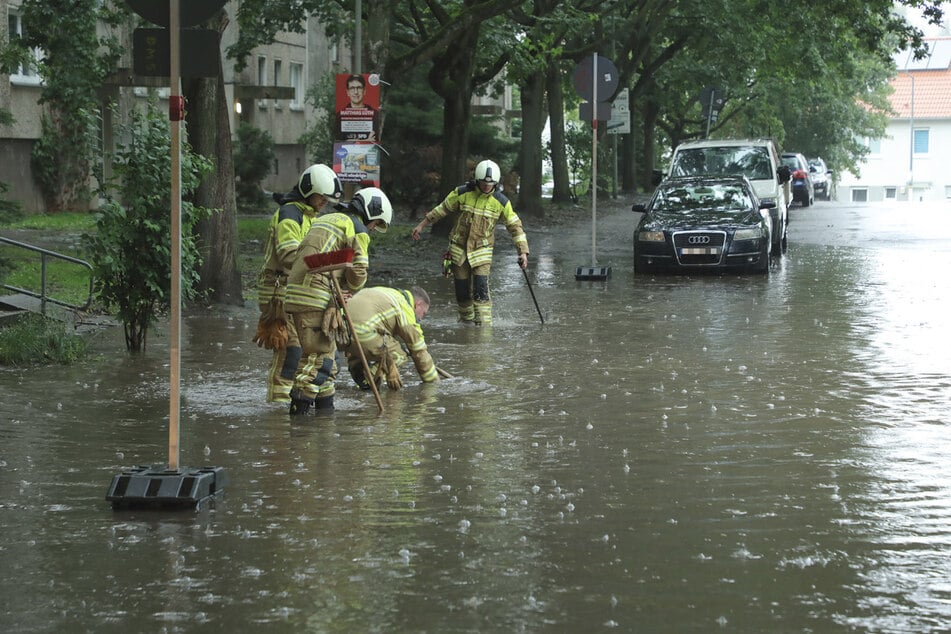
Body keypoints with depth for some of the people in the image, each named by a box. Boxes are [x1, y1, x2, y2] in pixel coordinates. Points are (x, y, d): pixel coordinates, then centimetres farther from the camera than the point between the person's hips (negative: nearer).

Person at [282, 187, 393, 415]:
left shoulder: (324, 219, 26)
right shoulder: (357, 229, 0)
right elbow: (358, 272, -5)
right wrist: (346, 292, 15)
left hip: (295, 293, 9)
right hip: (317, 299, -9)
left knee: (327, 353, 17)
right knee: (319, 355, -7)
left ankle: (326, 407, 22)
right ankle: (299, 408, -14)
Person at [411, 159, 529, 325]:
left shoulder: (501, 202, -7)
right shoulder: (462, 193, -8)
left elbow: (515, 226, 0)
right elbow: (442, 208, 5)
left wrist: (523, 251, -7)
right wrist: (422, 225, 8)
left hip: (482, 251, -1)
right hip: (459, 248, 1)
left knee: (481, 290, -14)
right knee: (462, 290, 5)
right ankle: (466, 321, 25)